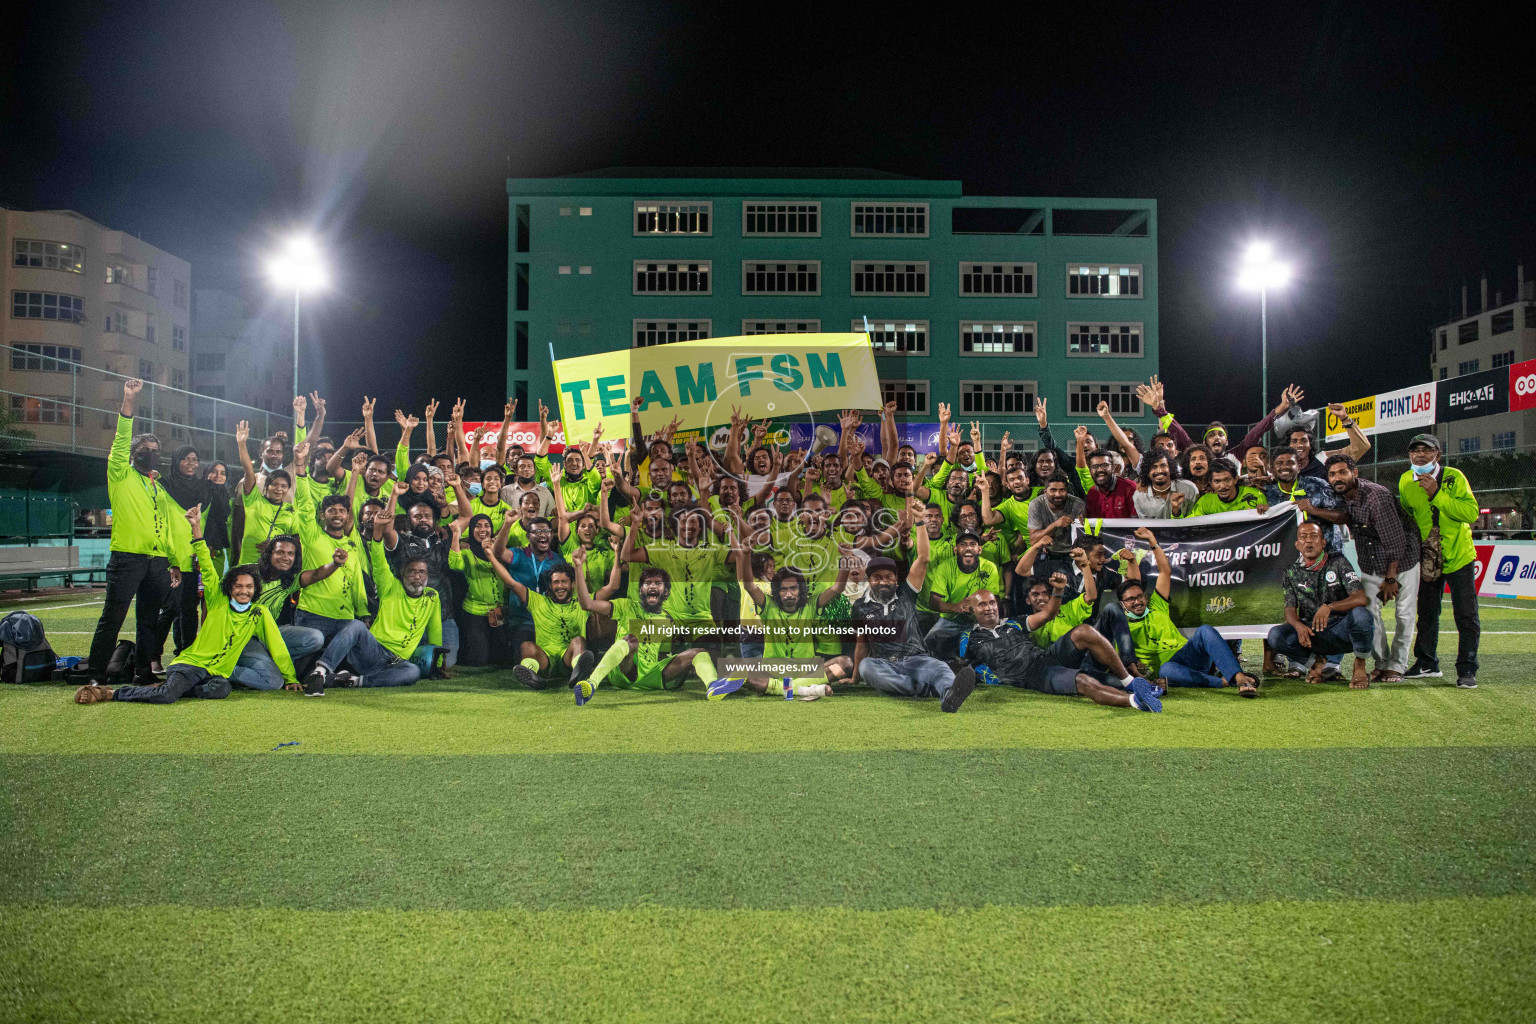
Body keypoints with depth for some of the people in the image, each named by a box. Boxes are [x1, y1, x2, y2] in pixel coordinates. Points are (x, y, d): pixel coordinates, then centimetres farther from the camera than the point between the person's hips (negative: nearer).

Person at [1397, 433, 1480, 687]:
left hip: (1458, 556, -4)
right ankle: (1427, 664, 23)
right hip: (1428, 559, 4)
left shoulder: (1454, 476, -13)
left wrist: (1437, 494, -30)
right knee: (1427, 614, 12)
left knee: (1466, 615, -3)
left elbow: (1471, 513, -24)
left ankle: (1467, 669, 6)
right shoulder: (1405, 481, -1)